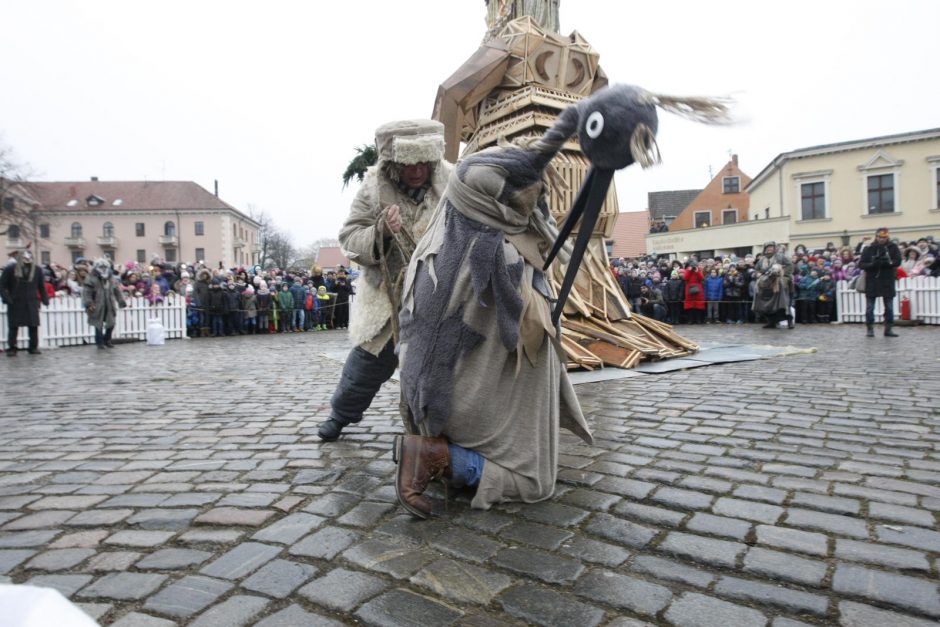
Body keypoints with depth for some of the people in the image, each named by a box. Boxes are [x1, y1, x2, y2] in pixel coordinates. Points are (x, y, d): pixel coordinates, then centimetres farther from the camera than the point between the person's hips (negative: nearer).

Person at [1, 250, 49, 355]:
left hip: (32, 304, 2)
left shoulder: (37, 270, 5)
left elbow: (42, 286, 9)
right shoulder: (10, 269, -3)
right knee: (13, 327, 3)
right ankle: (11, 348, 12)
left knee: (33, 326, 4)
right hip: (15, 303, -2)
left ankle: (33, 347, 15)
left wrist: (45, 299, 3)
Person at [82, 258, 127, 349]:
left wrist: (121, 302, 7)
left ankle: (107, 340, 28)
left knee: (111, 324, 9)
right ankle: (99, 343, 12)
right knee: (99, 325, -1)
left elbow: (117, 291, 13)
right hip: (98, 307, -5)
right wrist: (88, 303, -21)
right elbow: (86, 292, -11)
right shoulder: (91, 279, -7)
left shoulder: (112, 278, 9)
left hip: (109, 306, 5)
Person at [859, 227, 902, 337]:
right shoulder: (868, 248, 0)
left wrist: (887, 263, -22)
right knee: (869, 307, 2)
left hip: (888, 281, 1)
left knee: (889, 307, 7)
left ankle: (889, 328, 16)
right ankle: (870, 329, 10)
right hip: (872, 281, -1)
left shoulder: (893, 247, 2)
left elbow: (898, 262, -5)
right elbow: (861, 264, -3)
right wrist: (872, 264, -21)